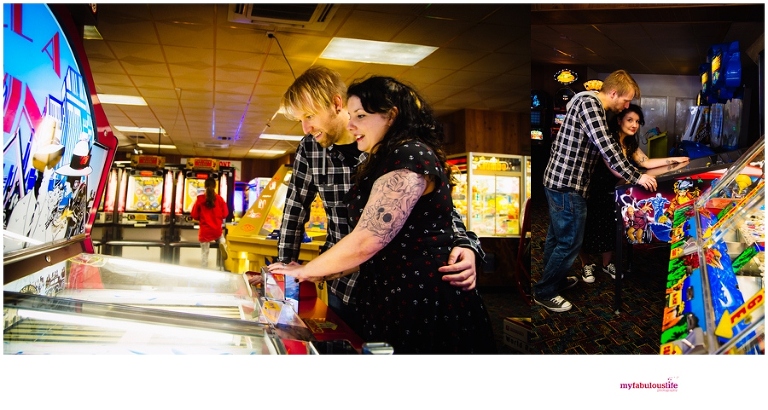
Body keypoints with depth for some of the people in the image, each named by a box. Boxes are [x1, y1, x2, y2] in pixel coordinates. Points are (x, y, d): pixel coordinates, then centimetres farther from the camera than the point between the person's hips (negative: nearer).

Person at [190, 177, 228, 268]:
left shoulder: (200, 199, -6)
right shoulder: (220, 199, -3)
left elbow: (194, 215, -1)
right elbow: (225, 214, 4)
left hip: (205, 231, -1)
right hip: (217, 230, 1)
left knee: (205, 253, 4)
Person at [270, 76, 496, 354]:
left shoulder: (410, 156, -14)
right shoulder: (385, 163, 19)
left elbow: (366, 242, -20)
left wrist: (304, 272, -5)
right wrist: (319, 274, 13)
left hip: (424, 306, -10)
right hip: (395, 303, 10)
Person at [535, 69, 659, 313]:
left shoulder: (589, 103, 16)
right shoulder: (590, 103, -16)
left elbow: (606, 145, 22)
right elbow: (607, 148, -23)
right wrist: (636, 177, -17)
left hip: (558, 180, 10)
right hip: (568, 185, -10)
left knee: (557, 236, 22)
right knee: (570, 241, 1)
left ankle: (553, 279, 39)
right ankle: (544, 292, 13)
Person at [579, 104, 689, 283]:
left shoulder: (630, 142, 6)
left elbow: (646, 162, 6)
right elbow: (615, 168, -33)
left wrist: (673, 160, 1)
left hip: (611, 193, 8)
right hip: (593, 192, -8)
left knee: (611, 229, 11)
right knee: (590, 231, 2)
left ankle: (607, 263, 29)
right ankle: (586, 265, 20)